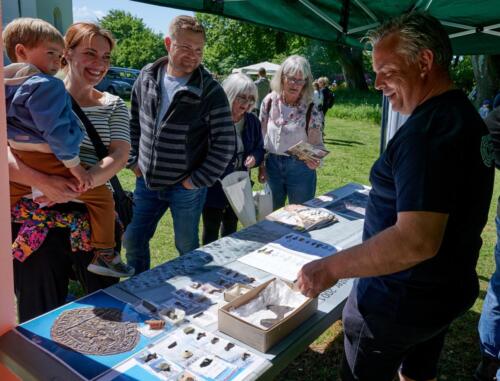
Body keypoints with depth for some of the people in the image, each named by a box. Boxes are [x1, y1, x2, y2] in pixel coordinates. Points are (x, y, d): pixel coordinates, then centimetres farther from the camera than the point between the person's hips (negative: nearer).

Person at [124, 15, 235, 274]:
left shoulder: (210, 91, -14)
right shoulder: (147, 77, -1)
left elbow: (225, 144, -12)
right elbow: (133, 122, 13)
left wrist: (198, 180, -12)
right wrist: (133, 161, 7)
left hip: (185, 187, -4)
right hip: (146, 182, 5)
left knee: (187, 247, 12)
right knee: (132, 240, 14)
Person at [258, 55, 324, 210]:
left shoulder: (311, 110, -12)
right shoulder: (270, 101, -5)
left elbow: (317, 144, -8)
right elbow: (261, 135, 4)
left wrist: (314, 159, -29)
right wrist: (261, 165, 4)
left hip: (300, 168, -2)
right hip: (272, 165, 3)